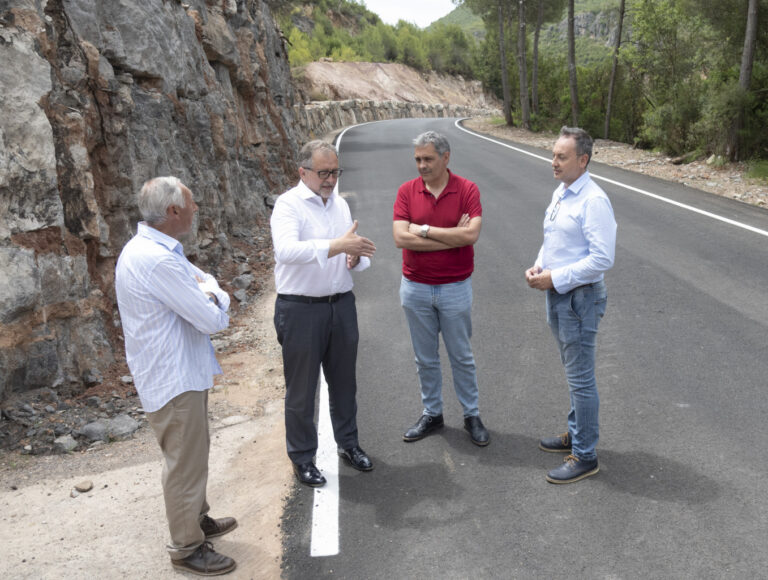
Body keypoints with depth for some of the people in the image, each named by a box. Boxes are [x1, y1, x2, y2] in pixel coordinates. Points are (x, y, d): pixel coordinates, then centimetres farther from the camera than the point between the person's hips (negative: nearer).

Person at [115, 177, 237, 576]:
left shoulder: (162, 249, 6)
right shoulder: (155, 261, -28)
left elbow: (206, 279, 12)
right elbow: (214, 320, -26)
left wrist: (210, 293, -11)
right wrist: (214, 302, -4)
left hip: (184, 372, 11)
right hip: (174, 381, -11)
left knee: (193, 453, 25)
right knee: (185, 463, 5)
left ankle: (197, 519, 43)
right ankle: (187, 548, 22)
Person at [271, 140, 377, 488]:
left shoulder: (340, 204, 9)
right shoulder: (289, 205, -13)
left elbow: (353, 252, 14)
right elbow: (286, 250, -31)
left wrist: (357, 257, -11)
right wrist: (338, 245, -41)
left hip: (341, 304, 6)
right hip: (300, 309, -6)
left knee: (344, 381, 19)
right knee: (301, 389, 8)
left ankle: (348, 442, 38)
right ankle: (302, 458, 25)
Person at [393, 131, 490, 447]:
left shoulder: (467, 190, -8)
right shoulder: (407, 191, -3)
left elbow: (471, 234, -22)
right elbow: (401, 237, -16)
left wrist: (424, 229, -17)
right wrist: (453, 237, -16)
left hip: (455, 287, -2)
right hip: (415, 287, 2)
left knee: (461, 356, 11)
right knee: (425, 358, 14)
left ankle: (472, 415, 26)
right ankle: (431, 413, 29)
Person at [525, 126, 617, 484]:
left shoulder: (593, 201, -19)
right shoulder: (559, 194, 10)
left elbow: (602, 259, -24)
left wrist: (556, 278, -21)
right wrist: (538, 267, 3)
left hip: (580, 297, -9)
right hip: (556, 294, 9)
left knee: (580, 378, 0)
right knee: (574, 372, 21)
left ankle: (585, 456, 11)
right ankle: (576, 435, 37)